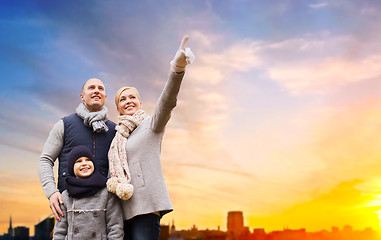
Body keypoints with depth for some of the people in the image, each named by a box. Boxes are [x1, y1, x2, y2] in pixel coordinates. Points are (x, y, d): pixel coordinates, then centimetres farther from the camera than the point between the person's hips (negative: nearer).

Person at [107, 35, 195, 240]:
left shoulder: (151, 124, 4)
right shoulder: (117, 137, 22)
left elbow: (166, 102, -15)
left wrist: (178, 68, -33)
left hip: (146, 206, -6)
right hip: (124, 209, 7)